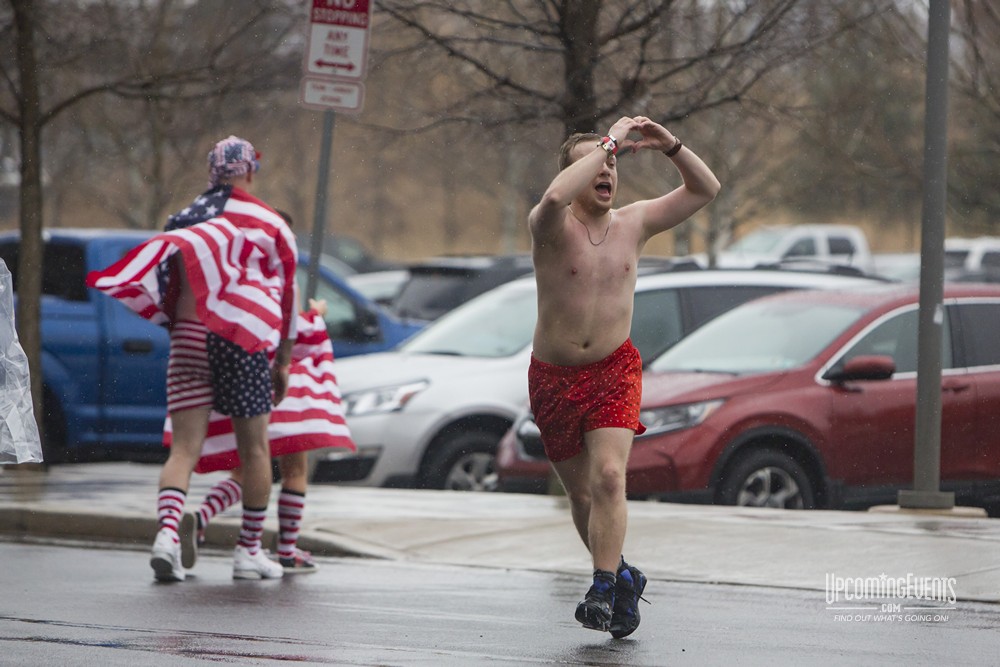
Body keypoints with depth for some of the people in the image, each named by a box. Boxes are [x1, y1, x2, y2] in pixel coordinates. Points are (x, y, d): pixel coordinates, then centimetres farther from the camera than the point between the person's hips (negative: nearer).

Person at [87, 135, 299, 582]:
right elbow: (286, 295, 6)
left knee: (185, 448, 0)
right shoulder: (269, 223, 5)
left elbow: (171, 283, 12)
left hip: (187, 335, 3)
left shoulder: (187, 218, 15)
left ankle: (167, 529, -24)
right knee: (254, 449, 10)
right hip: (243, 335, -3)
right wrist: (283, 362, 13)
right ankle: (250, 551, 13)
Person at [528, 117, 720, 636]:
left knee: (609, 477, -20)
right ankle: (622, 577, 32)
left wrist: (670, 146, -13)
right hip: (553, 377, -1)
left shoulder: (633, 223, 1)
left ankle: (603, 592, -21)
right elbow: (554, 198, -38)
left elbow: (705, 189, 3)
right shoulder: (552, 226, -12)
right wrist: (610, 141, -31)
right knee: (581, 493, 10)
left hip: (615, 370, 1)